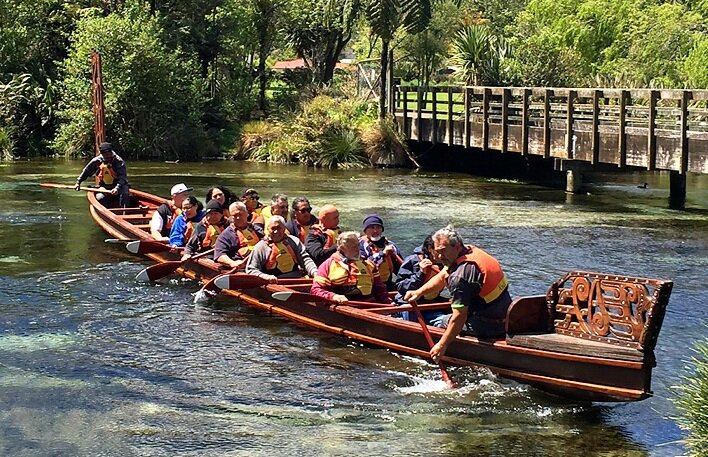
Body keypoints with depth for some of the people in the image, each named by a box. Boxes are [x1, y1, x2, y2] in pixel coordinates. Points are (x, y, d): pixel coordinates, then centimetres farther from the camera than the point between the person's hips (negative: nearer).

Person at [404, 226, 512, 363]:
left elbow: (460, 317, -24)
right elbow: (443, 276, 18)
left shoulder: (459, 276, -24)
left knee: (441, 322, 11)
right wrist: (419, 292, 15)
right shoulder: (470, 250, 4)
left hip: (490, 327, -9)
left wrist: (442, 345, -16)